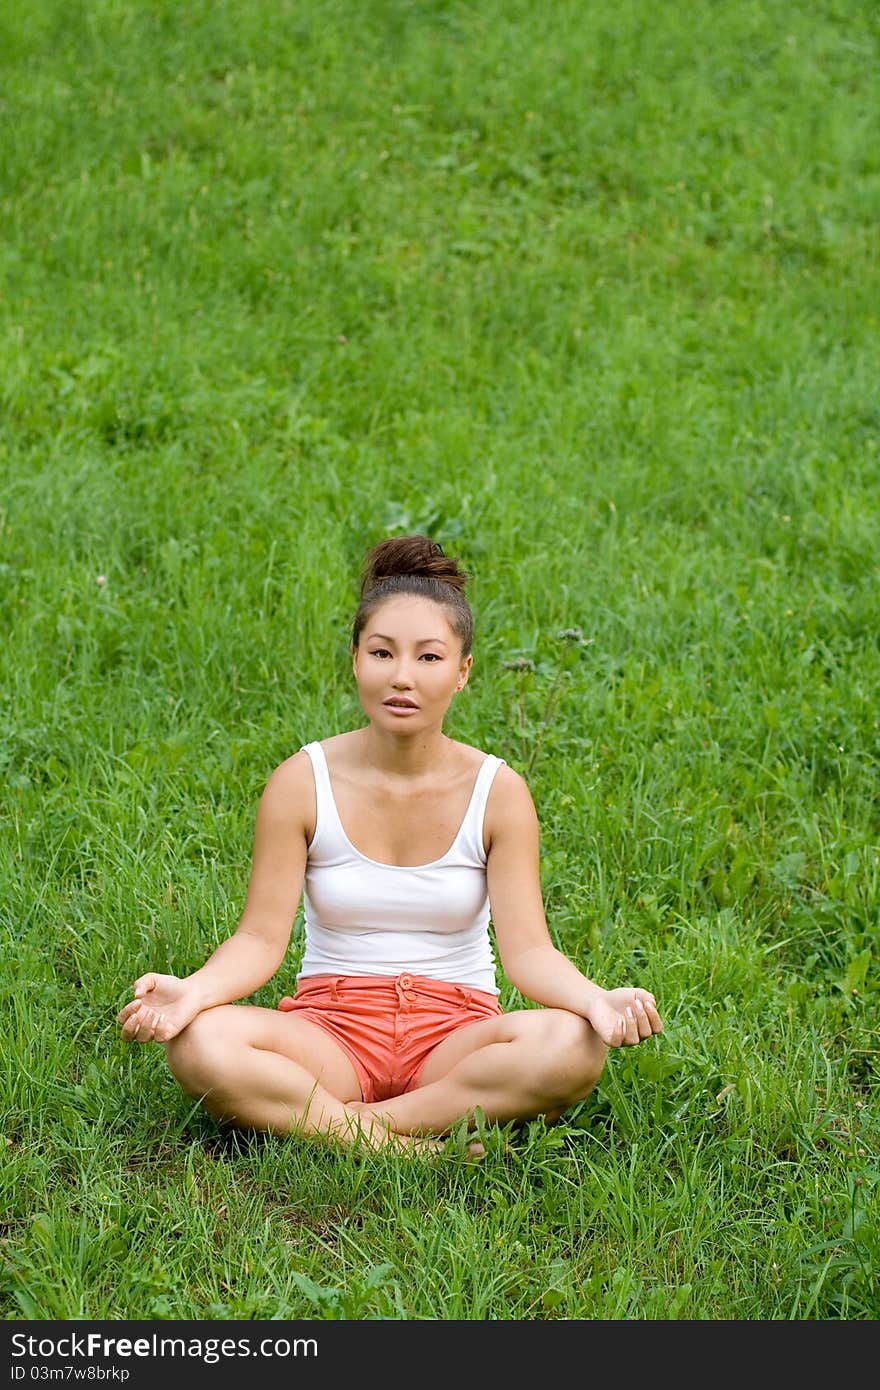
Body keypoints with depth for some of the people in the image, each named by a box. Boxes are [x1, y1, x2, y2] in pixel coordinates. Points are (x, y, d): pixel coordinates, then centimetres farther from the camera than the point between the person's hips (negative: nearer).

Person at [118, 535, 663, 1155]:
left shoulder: (498, 790, -2)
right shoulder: (303, 782, -3)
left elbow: (526, 948, -7)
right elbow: (261, 939, -6)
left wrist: (597, 1000, -29)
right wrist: (192, 990, -28)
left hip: (455, 1034, 1)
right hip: (330, 1027, -1)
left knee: (571, 1046, -33)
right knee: (201, 1043, -32)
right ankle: (409, 1147, -27)